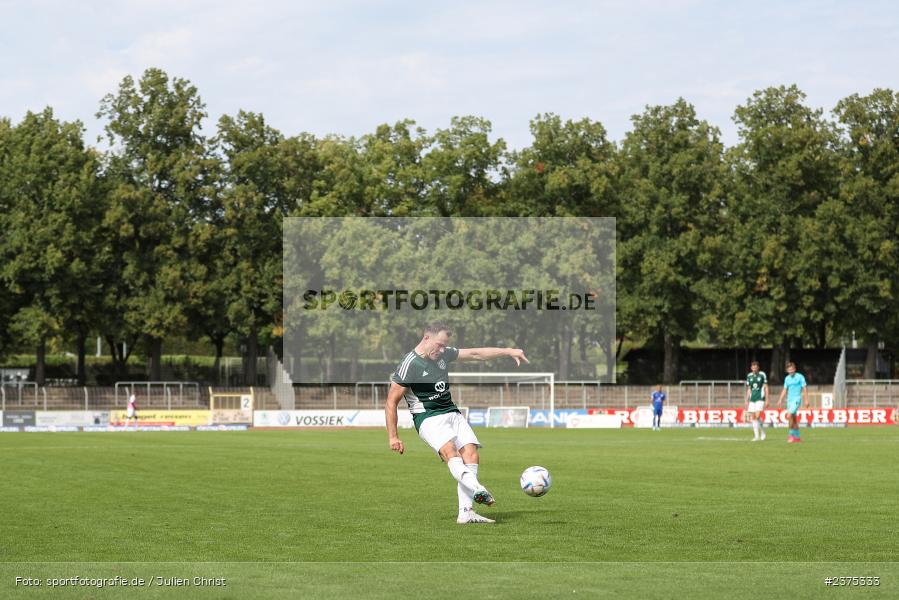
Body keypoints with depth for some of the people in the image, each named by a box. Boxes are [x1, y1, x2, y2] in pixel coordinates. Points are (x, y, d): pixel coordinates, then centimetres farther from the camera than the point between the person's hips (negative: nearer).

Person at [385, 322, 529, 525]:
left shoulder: (444, 354, 10)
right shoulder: (409, 365, -10)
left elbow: (476, 354, 19)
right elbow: (391, 403, -7)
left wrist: (508, 351, 16)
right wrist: (393, 437, -9)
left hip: (452, 414, 7)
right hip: (428, 418, -7)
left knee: (471, 453, -14)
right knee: (449, 450, -32)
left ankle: (466, 512, -18)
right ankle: (476, 489, -56)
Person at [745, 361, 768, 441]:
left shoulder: (762, 375, -2)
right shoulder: (749, 376, 9)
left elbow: (766, 388, 0)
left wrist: (767, 400, -5)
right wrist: (747, 401, 12)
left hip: (760, 398, -4)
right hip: (752, 399, 4)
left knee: (757, 416, -15)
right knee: (753, 417, 2)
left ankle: (762, 432, 5)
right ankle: (756, 436, 8)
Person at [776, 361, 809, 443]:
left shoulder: (800, 377, -4)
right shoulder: (787, 378, 12)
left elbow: (805, 389, -4)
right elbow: (785, 390, 18)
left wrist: (806, 400, -9)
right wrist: (780, 400, 10)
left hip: (796, 399, -6)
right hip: (789, 399, 6)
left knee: (790, 415, -21)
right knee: (793, 418, 9)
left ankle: (792, 435, -14)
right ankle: (797, 437, 15)